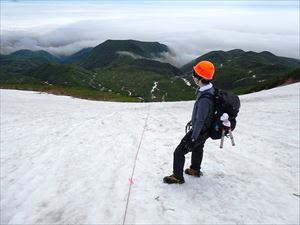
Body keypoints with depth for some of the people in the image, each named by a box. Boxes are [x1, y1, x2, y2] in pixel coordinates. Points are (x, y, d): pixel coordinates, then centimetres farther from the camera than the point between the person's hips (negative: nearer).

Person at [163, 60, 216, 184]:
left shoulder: (205, 99, -37)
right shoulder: (209, 89, -7)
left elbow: (200, 121, -30)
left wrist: (193, 138, -19)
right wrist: (193, 120, 21)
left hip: (200, 131, -9)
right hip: (205, 128, 9)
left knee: (179, 152, 4)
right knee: (197, 148, 30)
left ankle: (177, 177, 22)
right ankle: (195, 170, 53)